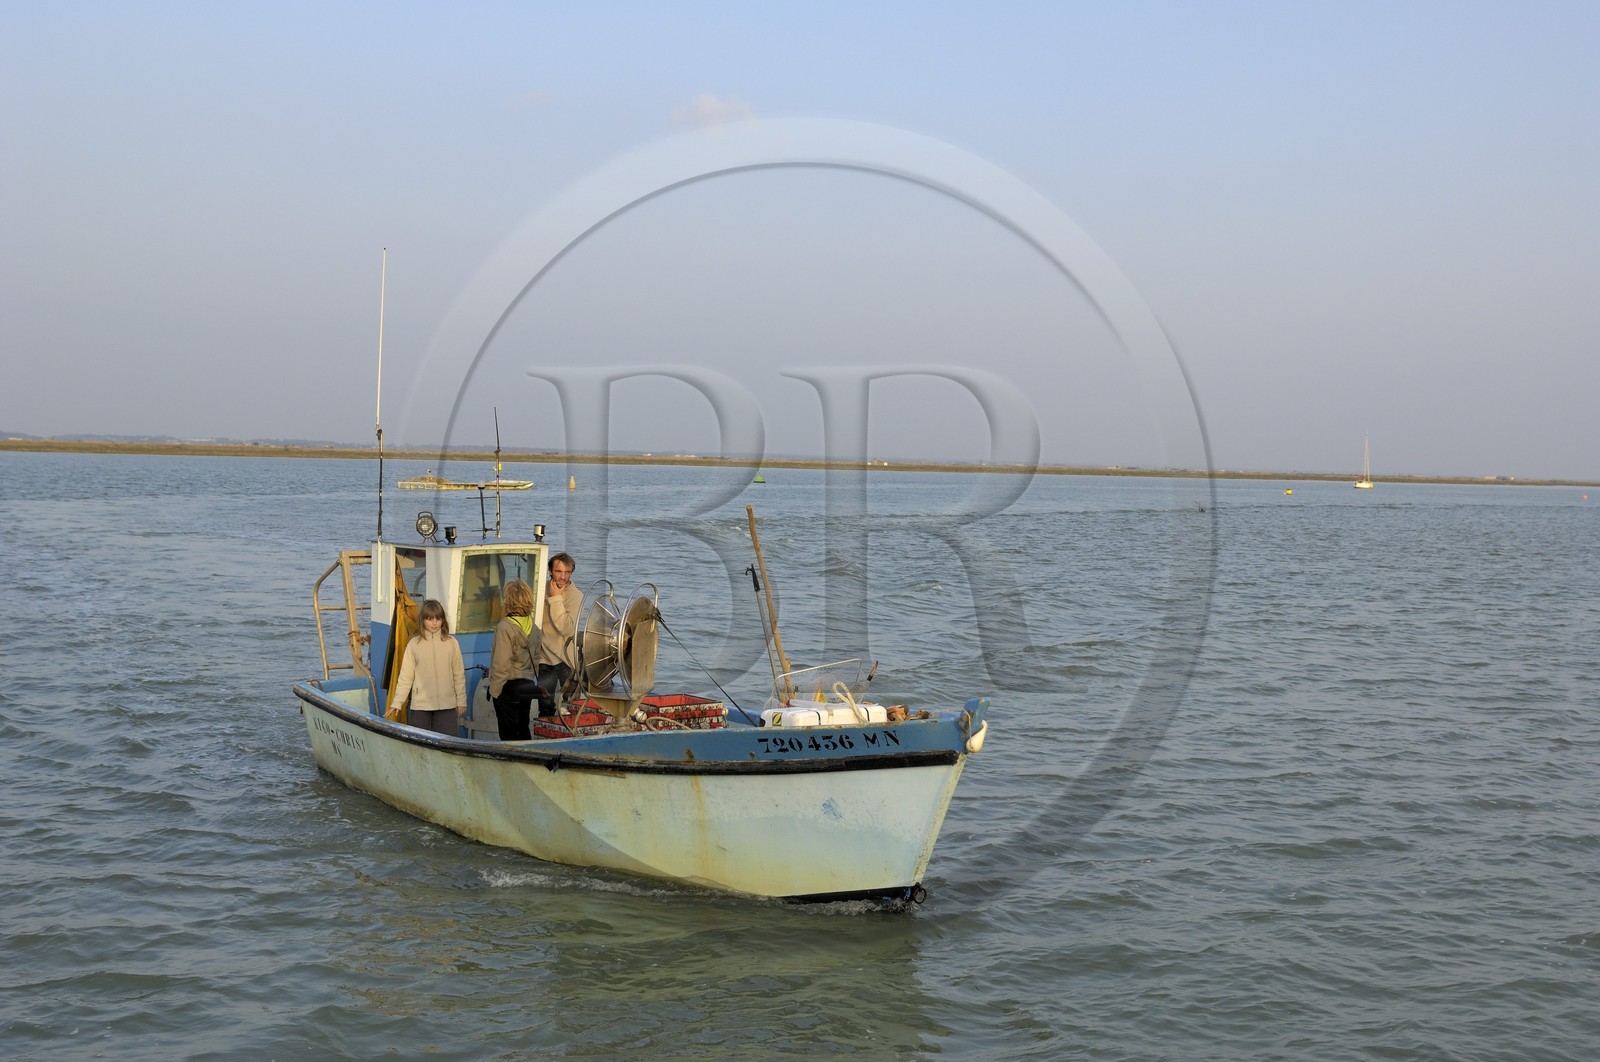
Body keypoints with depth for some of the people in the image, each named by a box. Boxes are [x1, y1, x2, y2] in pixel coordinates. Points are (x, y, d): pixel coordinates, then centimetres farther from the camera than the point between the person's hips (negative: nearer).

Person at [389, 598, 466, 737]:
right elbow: (405, 677, 1)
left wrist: (461, 701, 9)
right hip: (420, 706, 0)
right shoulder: (414, 645, 0)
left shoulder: (451, 643, 2)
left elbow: (459, 675, 8)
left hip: (447, 705, 0)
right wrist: (397, 702, -5)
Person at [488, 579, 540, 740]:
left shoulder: (505, 626, -17)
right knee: (523, 731, 15)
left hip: (508, 686, -6)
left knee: (508, 733, 1)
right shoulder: (532, 626, 2)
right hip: (527, 686, 6)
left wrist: (494, 690, -10)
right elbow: (536, 658, 8)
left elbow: (502, 663, -19)